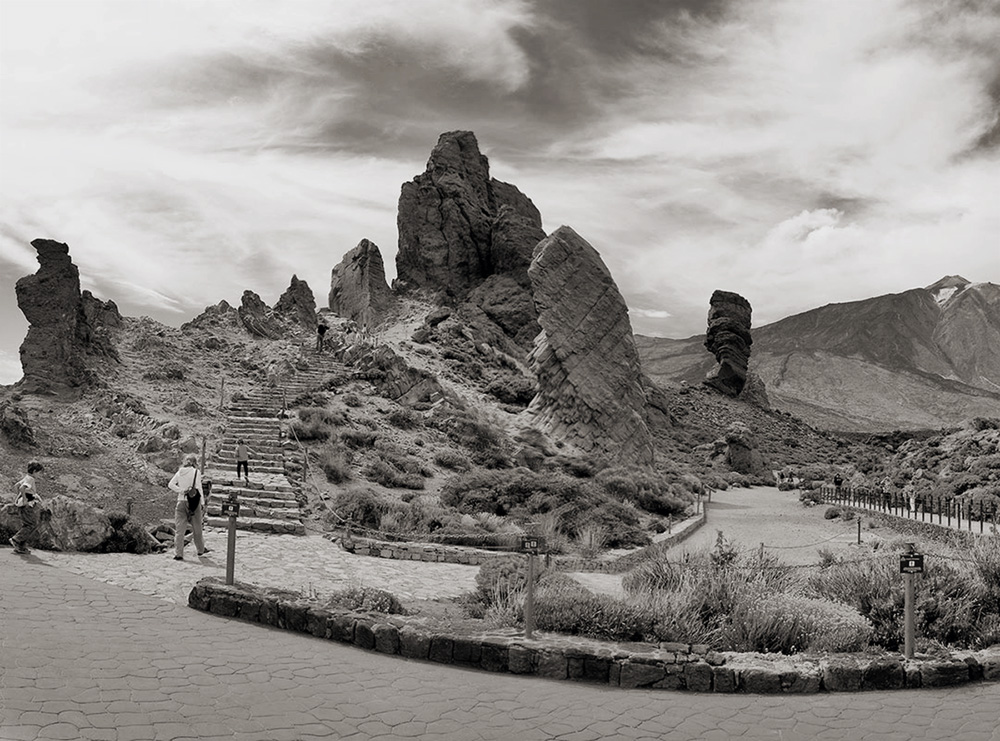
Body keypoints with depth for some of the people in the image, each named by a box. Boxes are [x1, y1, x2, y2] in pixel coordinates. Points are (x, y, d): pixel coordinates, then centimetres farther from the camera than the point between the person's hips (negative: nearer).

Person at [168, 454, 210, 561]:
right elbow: (198, 488, -9)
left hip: (181, 502, 3)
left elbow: (170, 485, -1)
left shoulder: (180, 472, 7)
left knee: (179, 529, 3)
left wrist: (181, 490, -3)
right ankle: (200, 550, 28)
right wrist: (202, 503, -6)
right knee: (196, 528, 13)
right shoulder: (196, 472, -5)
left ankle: (178, 554, -3)